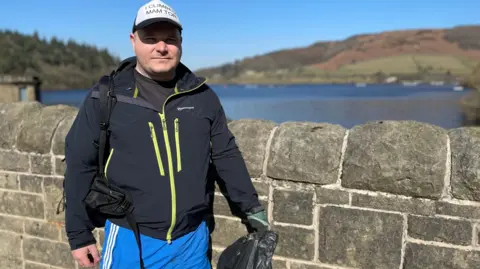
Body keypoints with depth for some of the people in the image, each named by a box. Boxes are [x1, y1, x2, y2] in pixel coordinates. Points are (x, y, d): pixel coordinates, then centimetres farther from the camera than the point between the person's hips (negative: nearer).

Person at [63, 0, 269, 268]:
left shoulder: (203, 96, 2)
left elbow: (226, 155, 9)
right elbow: (80, 165, -1)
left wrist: (253, 208, 10)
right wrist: (80, 235, 1)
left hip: (193, 239, 3)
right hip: (131, 240, -2)